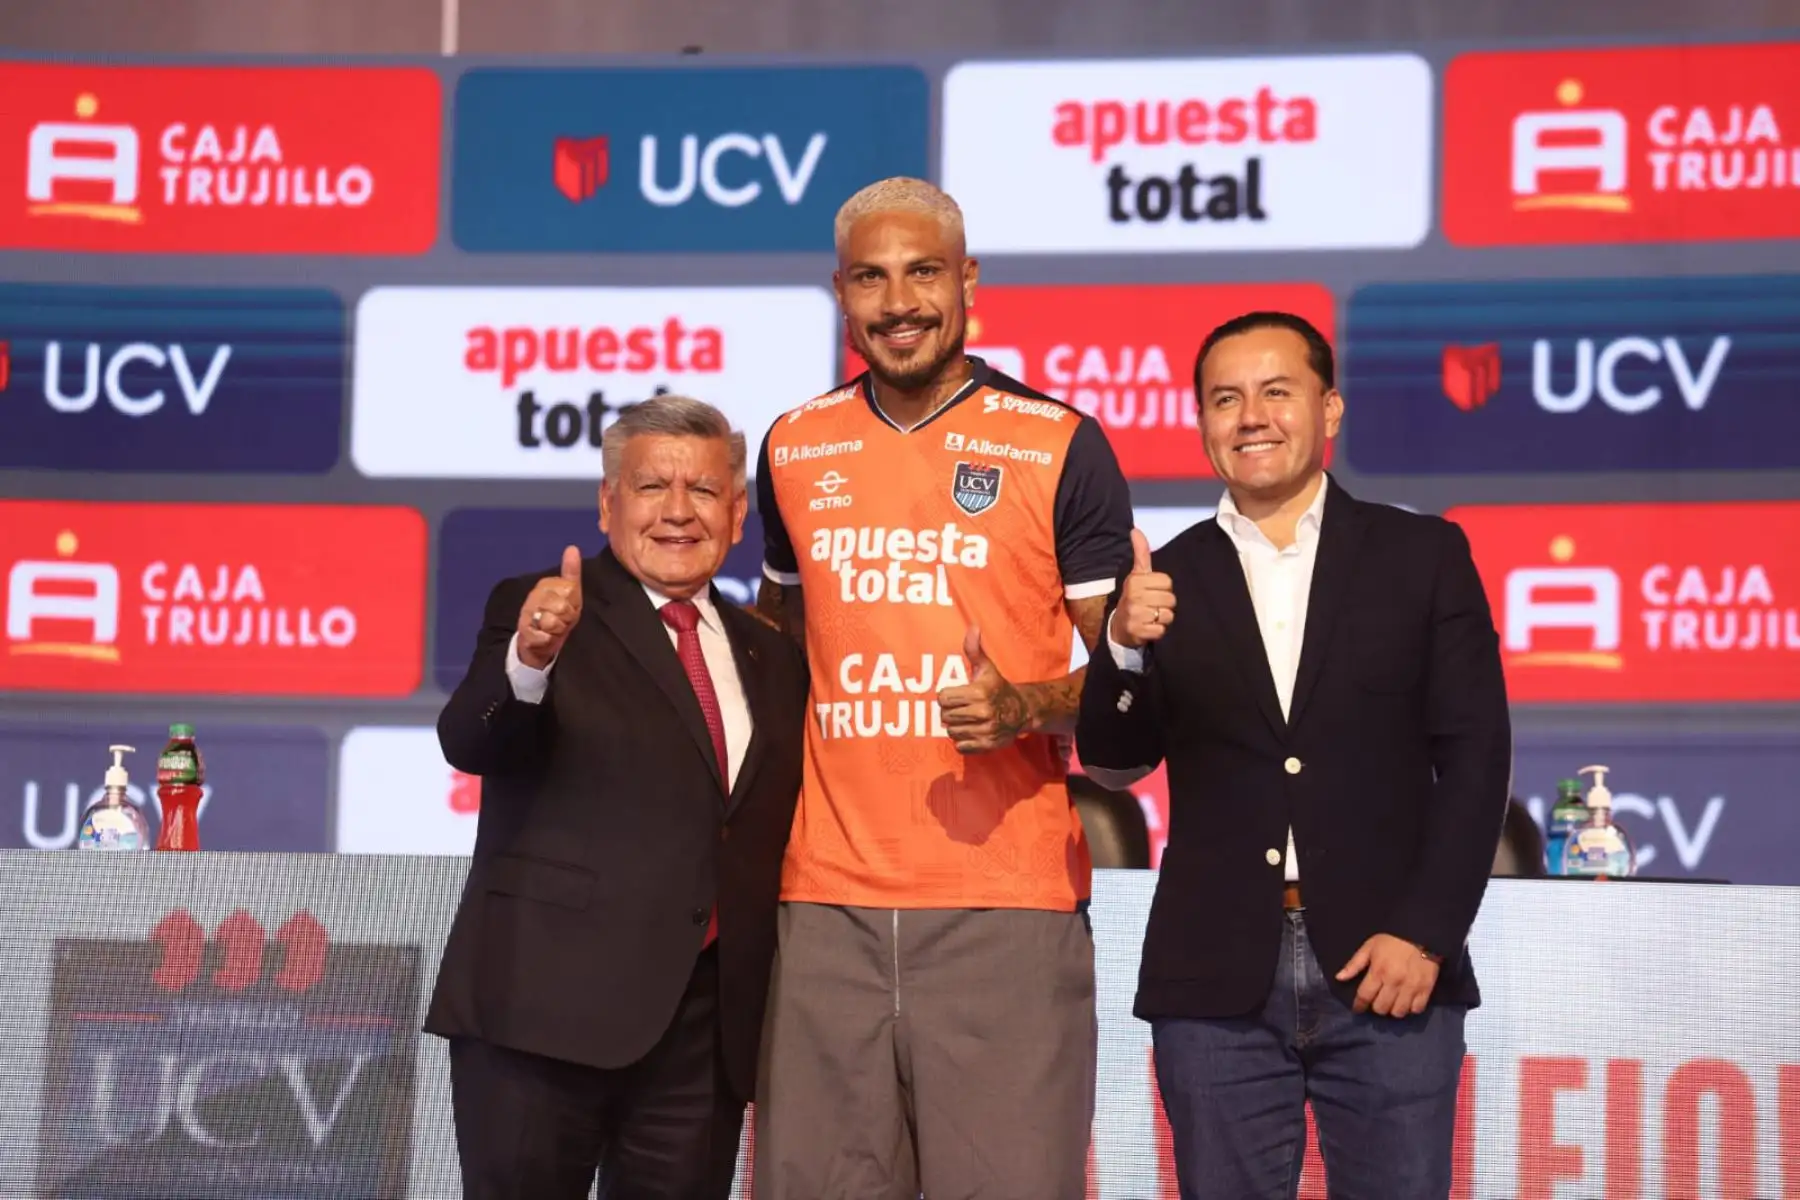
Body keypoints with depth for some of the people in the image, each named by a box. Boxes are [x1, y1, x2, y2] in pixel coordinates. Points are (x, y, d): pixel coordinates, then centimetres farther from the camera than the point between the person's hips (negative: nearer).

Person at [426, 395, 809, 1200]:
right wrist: (530, 658, -36)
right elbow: (468, 743, -17)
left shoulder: (771, 659, 16)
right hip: (545, 1005, -5)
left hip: (708, 1023, 5)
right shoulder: (537, 611, 0)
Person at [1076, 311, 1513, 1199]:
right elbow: (1114, 762, 4)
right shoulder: (1166, 582, 8)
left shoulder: (1422, 556, 6)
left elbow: (1474, 753, 1)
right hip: (1217, 985, 1)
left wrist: (1425, 933, -9)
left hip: (1388, 968, -1)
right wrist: (1125, 647, -17)